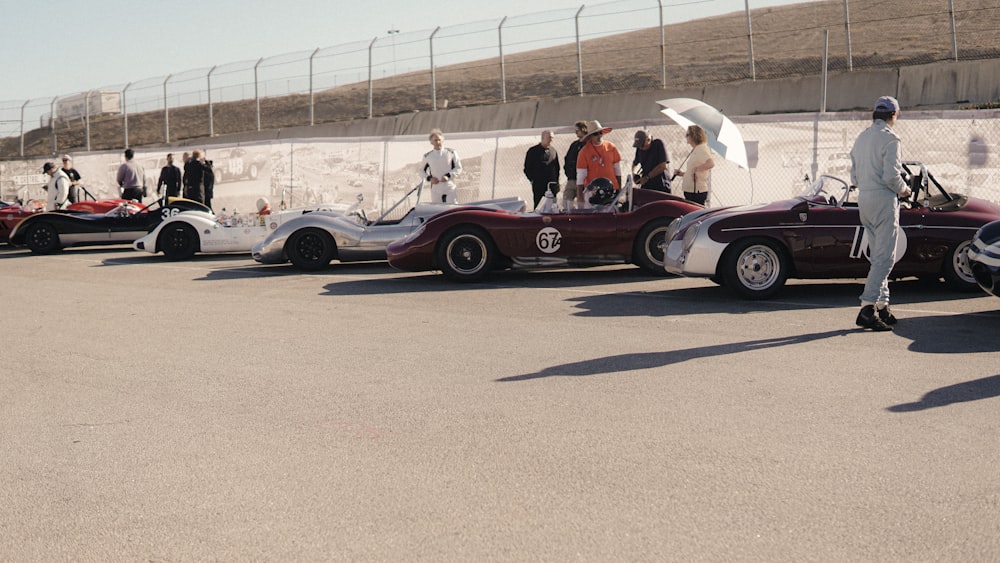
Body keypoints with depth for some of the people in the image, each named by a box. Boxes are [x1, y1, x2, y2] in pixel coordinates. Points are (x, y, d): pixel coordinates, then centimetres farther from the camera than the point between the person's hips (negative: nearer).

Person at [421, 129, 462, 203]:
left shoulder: (451, 153, 0)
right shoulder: (427, 156, 4)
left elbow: (458, 168, 2)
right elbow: (422, 170, 15)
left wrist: (448, 175, -13)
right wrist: (429, 178, -4)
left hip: (450, 189, -1)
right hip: (435, 190, 1)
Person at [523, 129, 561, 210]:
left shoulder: (553, 151, 12)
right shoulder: (533, 151, 0)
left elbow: (557, 167, 19)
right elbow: (527, 168, 1)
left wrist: (557, 180, 11)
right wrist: (532, 180, -5)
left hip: (552, 184, 4)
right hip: (538, 185, -4)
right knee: (537, 206, -3)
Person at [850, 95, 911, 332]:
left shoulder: (861, 138, 14)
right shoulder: (889, 138, -11)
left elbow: (854, 177, 16)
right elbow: (890, 175, -18)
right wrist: (903, 189, 0)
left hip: (863, 200, 8)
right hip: (883, 200, -8)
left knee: (878, 256, 15)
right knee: (885, 257, -8)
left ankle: (881, 305, 17)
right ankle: (867, 308, -15)